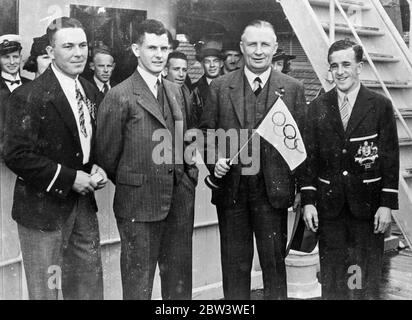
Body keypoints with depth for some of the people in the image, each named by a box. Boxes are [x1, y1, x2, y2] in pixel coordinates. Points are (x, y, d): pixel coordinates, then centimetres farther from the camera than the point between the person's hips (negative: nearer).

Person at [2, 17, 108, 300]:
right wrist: (68, 178, -20)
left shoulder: (91, 92, 6)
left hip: (84, 203, 7)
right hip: (43, 210, -6)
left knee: (90, 286, 17)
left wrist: (96, 169, -2)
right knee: (45, 290, 10)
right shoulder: (29, 96, -17)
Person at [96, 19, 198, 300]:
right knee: (139, 281, 8)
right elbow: (108, 155, -5)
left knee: (180, 279, 17)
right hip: (140, 204, -6)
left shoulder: (176, 91, 10)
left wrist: (190, 171, 6)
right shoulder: (119, 97, -11)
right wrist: (129, 184, 5)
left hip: (180, 200, 6)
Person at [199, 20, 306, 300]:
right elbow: (207, 132, 9)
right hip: (231, 187, 1)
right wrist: (214, 160, -9)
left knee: (274, 260, 8)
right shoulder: (220, 87, 5)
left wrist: (302, 188, -1)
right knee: (234, 263, 12)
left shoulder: (293, 88, 3)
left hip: (273, 189, -1)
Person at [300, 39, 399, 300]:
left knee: (368, 278, 7)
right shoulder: (318, 107, 5)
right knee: (332, 276, 8)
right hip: (329, 205, 2)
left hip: (367, 205, -1)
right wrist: (308, 200, 0)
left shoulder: (380, 105, 0)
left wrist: (387, 204, -5)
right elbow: (309, 157, 5)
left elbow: (390, 158, -1)